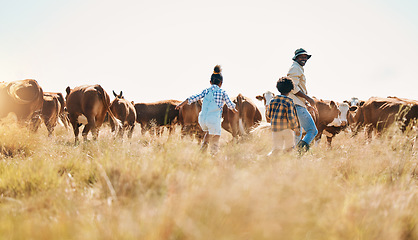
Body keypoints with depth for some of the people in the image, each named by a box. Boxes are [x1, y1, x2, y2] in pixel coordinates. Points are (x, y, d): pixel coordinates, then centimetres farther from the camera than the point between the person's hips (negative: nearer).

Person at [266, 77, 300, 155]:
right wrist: (296, 128, -3)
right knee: (289, 148, 9)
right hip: (287, 128, -5)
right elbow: (290, 117, -15)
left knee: (276, 148, 8)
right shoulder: (289, 102, -10)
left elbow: (268, 115, 11)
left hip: (275, 128, 5)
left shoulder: (273, 100, 6)